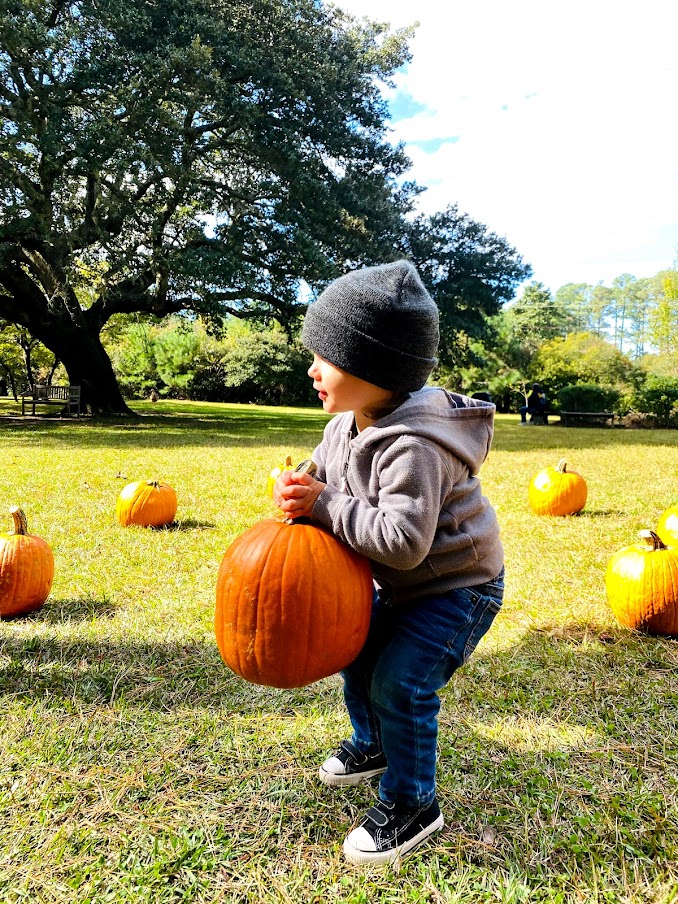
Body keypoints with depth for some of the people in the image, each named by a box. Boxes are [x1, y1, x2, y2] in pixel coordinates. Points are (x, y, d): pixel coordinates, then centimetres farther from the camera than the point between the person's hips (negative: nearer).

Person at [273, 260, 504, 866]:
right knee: (357, 650, 17)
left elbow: (403, 539, -38)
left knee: (399, 679, -13)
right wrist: (302, 488, -12)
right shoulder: (349, 422, -5)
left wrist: (324, 505, -33)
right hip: (404, 584, 9)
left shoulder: (413, 446, -34)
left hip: (459, 586, -9)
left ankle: (412, 806, 12)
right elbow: (328, 471, 11)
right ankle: (373, 745, 44)